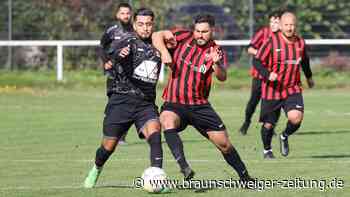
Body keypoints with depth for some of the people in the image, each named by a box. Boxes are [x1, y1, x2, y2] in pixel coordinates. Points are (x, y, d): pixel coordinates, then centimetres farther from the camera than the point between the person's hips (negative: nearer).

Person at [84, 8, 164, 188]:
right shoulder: (128, 41, -7)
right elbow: (114, 50, -32)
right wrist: (119, 53, -53)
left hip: (146, 103, 3)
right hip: (122, 100, -3)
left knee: (154, 132, -26)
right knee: (108, 146, 6)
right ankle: (96, 170, 38)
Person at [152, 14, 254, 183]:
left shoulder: (216, 52, -3)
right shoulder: (183, 37, -2)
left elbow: (222, 77, -19)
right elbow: (157, 36, -5)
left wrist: (217, 64, -41)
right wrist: (164, 51, -23)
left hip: (200, 105, 1)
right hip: (174, 104, -1)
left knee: (224, 143, 2)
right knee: (168, 121, -35)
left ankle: (245, 178, 22)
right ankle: (184, 168, -45)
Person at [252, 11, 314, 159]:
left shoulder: (300, 43, 2)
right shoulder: (272, 42, -12)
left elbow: (305, 61, 23)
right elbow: (257, 61, -8)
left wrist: (309, 77, 38)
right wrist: (268, 74, -25)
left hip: (293, 90, 2)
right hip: (271, 91, -2)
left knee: (296, 118, -21)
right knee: (269, 124, 6)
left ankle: (285, 137, 12)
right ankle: (267, 150, 35)